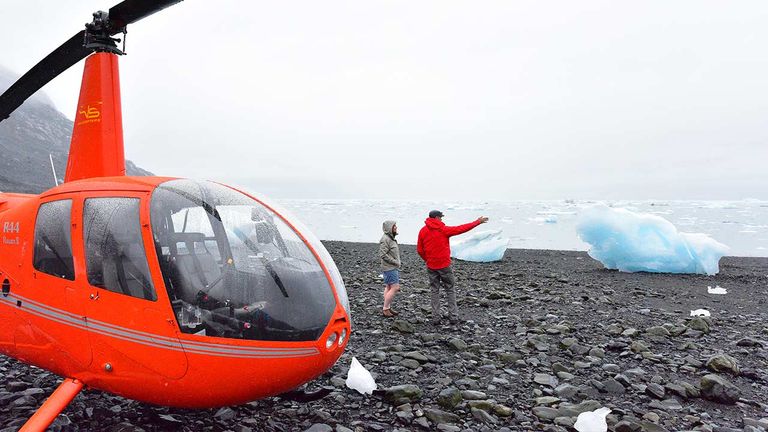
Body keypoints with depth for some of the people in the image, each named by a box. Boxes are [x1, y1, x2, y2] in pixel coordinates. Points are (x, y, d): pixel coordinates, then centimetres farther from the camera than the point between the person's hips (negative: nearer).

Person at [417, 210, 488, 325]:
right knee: (450, 290, 9)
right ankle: (453, 317, 9)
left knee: (434, 291, 9)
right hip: (444, 265, -3)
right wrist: (477, 222, 3)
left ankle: (435, 318, 9)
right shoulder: (444, 230, -10)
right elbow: (461, 229, -6)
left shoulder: (423, 231, 0)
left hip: (431, 267, 3)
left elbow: (420, 250, 3)